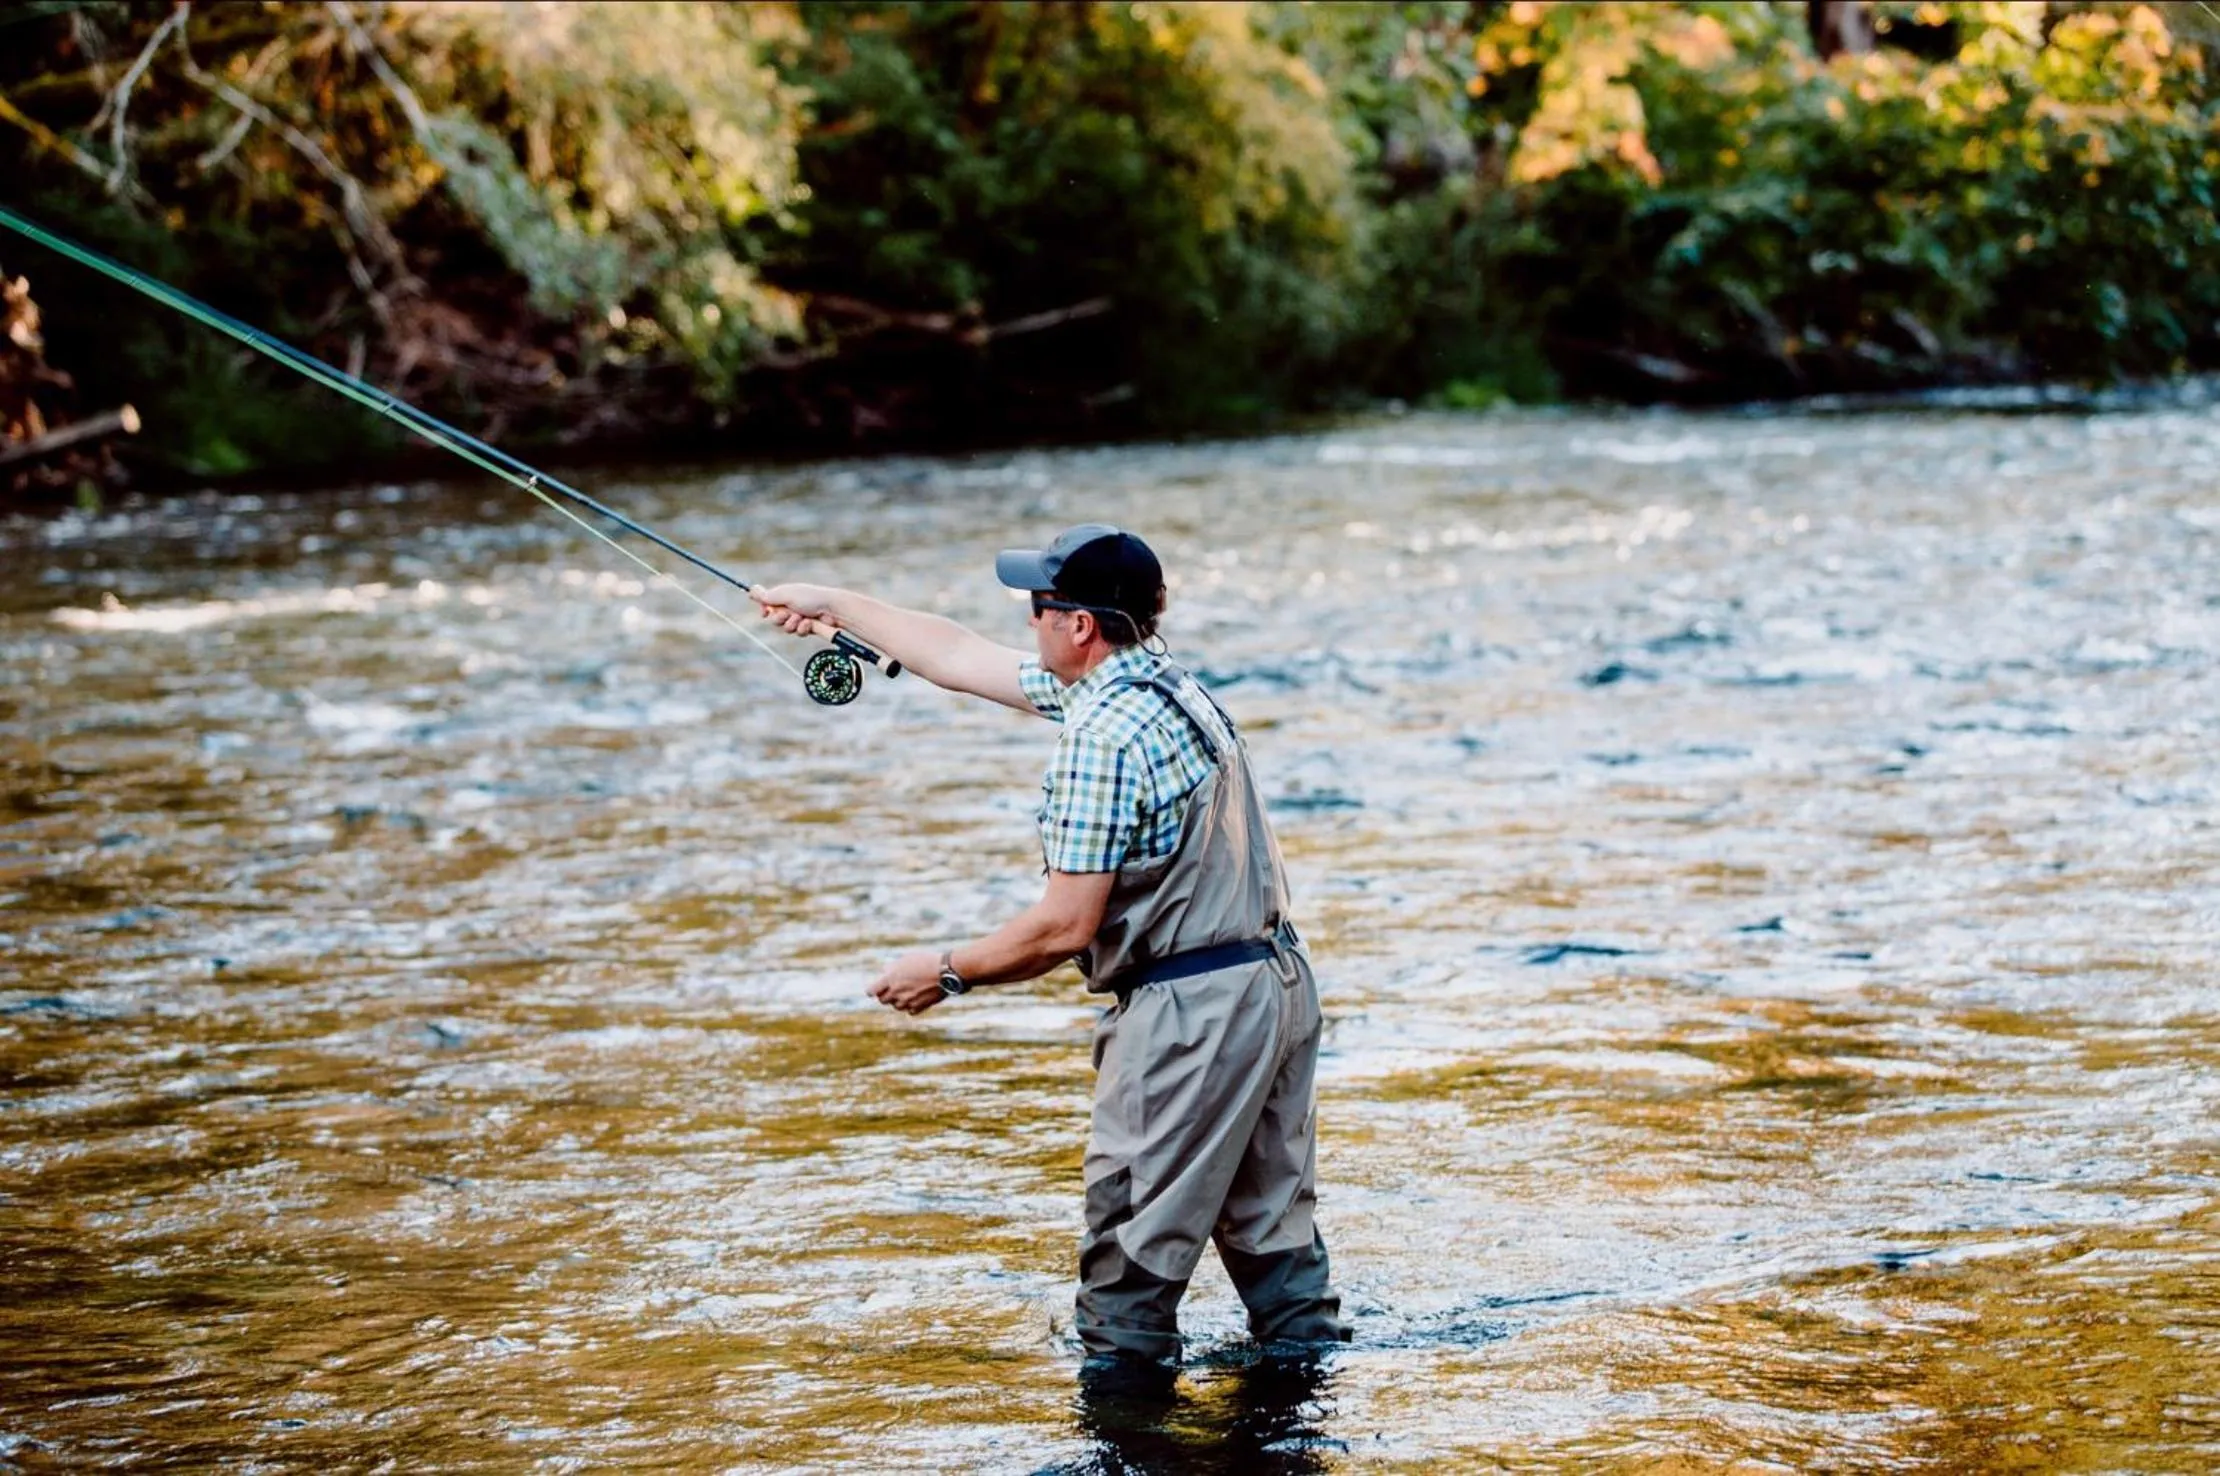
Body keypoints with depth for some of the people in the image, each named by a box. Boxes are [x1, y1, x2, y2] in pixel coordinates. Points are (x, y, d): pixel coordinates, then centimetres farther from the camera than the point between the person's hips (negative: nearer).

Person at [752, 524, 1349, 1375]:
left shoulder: (1102, 739, -18)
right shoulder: (1165, 685, 10)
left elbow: (1066, 927, -18)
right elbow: (963, 659, 20)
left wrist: (947, 972, -5)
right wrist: (836, 606, 26)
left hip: (1190, 1011, -10)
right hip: (1280, 981, 10)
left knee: (1135, 1240, 0)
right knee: (1271, 1223, 16)